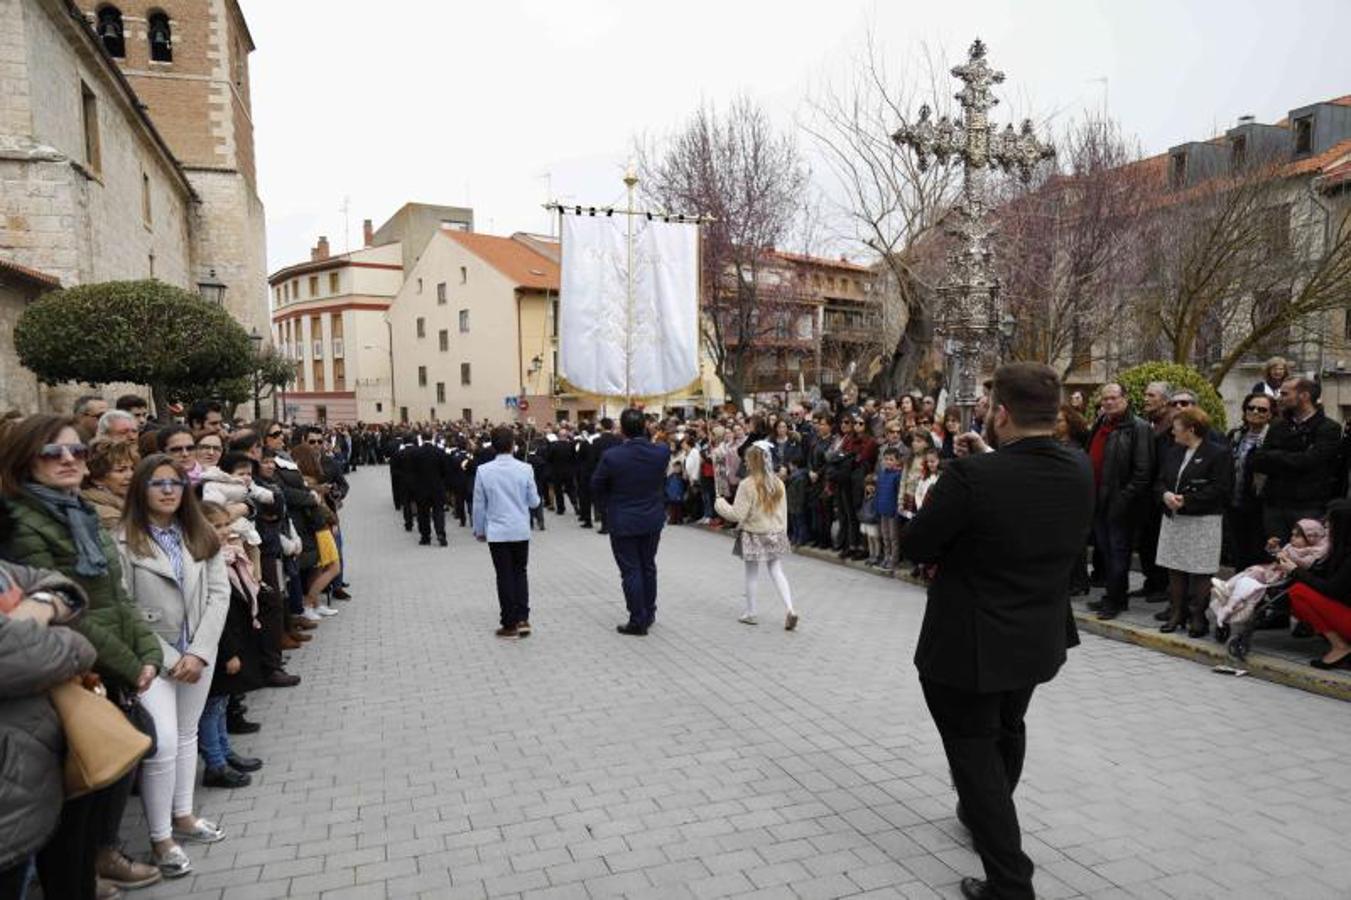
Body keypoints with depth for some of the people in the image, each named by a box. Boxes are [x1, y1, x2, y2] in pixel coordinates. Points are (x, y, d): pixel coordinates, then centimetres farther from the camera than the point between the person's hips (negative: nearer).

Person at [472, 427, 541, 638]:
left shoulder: (483, 471, -9)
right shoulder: (525, 469, -9)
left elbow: (479, 504, -1)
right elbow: (534, 502, -2)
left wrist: (479, 530, 12)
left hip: (497, 532, -1)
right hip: (521, 531, 1)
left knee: (504, 576, 7)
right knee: (520, 573, 15)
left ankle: (510, 624, 12)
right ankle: (522, 619, 7)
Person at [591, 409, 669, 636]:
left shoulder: (611, 456, -20)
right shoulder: (661, 452, -11)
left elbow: (596, 487, -6)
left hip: (622, 522, -4)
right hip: (652, 519, 4)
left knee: (631, 571, 4)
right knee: (648, 567, 18)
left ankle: (638, 621, 10)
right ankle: (649, 614, 30)